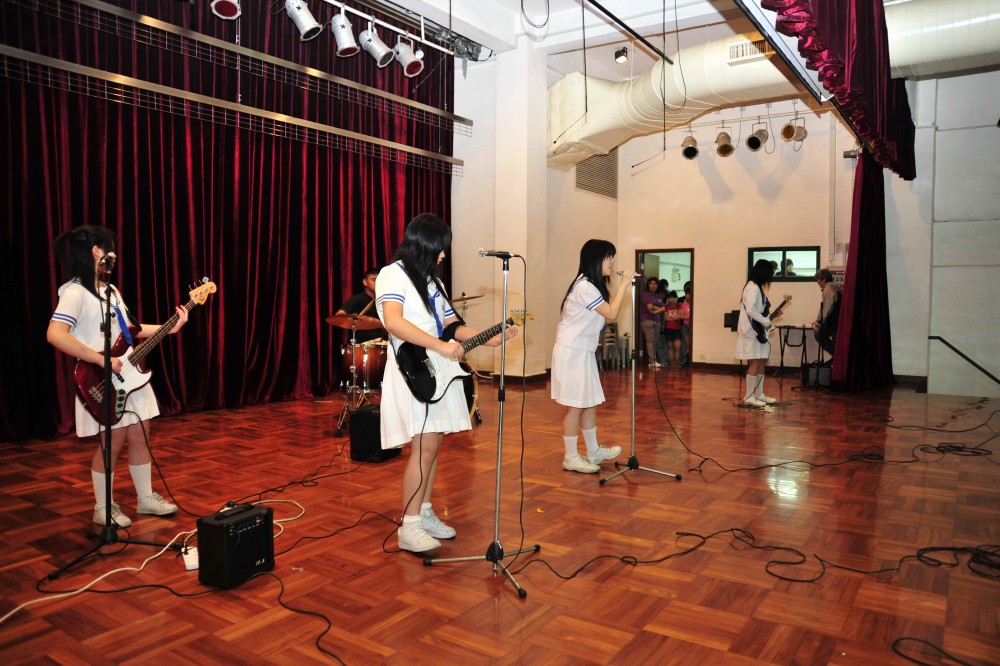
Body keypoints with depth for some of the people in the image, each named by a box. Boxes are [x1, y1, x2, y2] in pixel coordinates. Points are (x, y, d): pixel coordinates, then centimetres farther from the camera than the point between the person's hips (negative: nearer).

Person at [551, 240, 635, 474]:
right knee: (576, 406, -3)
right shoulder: (584, 287, -19)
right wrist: (624, 284, -12)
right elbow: (612, 314, -19)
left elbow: (608, 311, 9)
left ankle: (593, 451, 27)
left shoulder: (593, 285, 13)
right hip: (571, 353, -10)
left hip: (583, 352, 10)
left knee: (590, 402, 15)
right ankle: (571, 458, 8)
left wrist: (623, 285, 5)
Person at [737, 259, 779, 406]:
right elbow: (750, 310, -24)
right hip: (752, 332, -10)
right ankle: (749, 396, -4)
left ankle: (759, 394, 19)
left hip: (759, 331, 10)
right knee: (755, 363, -8)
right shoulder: (753, 287, -15)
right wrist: (766, 322, -17)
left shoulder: (757, 287, 16)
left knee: (762, 362, 12)